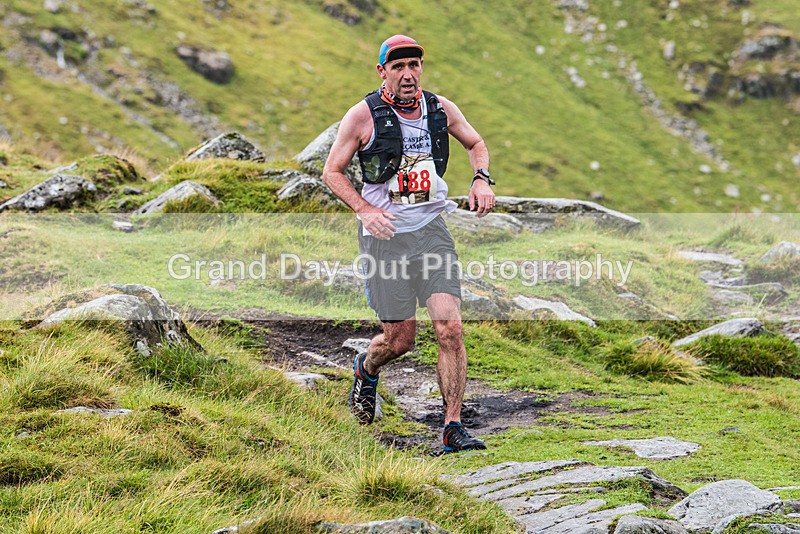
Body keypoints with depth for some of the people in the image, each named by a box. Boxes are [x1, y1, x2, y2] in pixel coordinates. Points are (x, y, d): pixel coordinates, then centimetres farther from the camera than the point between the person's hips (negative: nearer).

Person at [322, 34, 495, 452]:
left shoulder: (440, 109, 4)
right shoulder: (363, 115, -6)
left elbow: (476, 143, 22)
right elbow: (332, 172, 0)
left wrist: (481, 179, 2)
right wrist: (365, 210, -14)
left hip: (432, 229, 2)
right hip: (385, 235, -2)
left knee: (450, 329, -12)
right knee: (400, 339, 3)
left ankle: (452, 429, -6)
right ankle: (366, 369, 40)